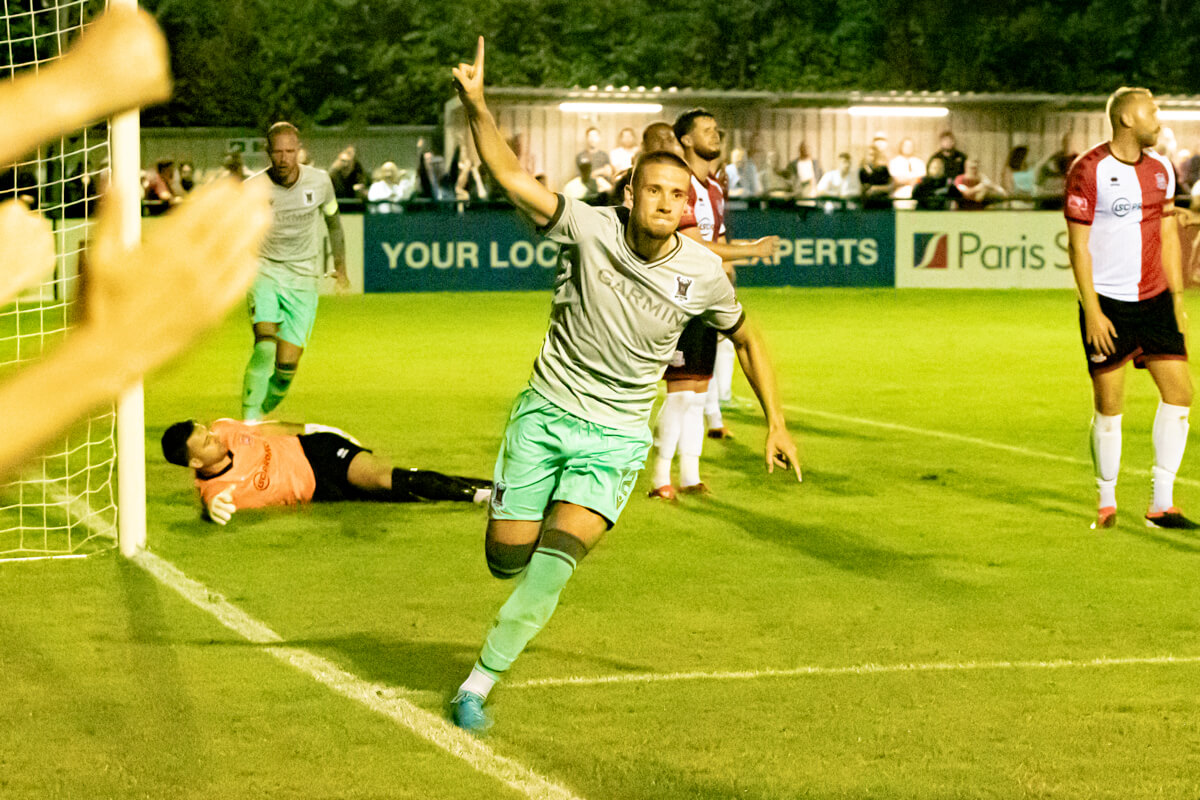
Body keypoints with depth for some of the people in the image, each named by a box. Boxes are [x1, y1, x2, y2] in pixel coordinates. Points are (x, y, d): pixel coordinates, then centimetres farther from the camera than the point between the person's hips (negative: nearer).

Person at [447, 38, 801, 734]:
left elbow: (747, 338, 10)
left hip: (617, 436, 0)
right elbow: (512, 175, -23)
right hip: (546, 412, 0)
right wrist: (477, 107, -39)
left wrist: (777, 423, 9)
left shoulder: (703, 272, -8)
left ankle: (480, 682, -5)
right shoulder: (590, 228, -13)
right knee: (507, 558, 2)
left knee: (555, 563, -18)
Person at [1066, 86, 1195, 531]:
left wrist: (1177, 300, 12)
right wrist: (1092, 311, -14)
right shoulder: (1088, 171, -8)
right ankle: (1107, 503, 14)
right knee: (1109, 405, -3)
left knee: (1179, 392, -2)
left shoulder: (1161, 169, 11)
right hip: (1107, 302, -6)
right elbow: (1078, 244, -9)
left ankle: (1162, 503, 6)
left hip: (1154, 299, 6)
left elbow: (1168, 235, 17)